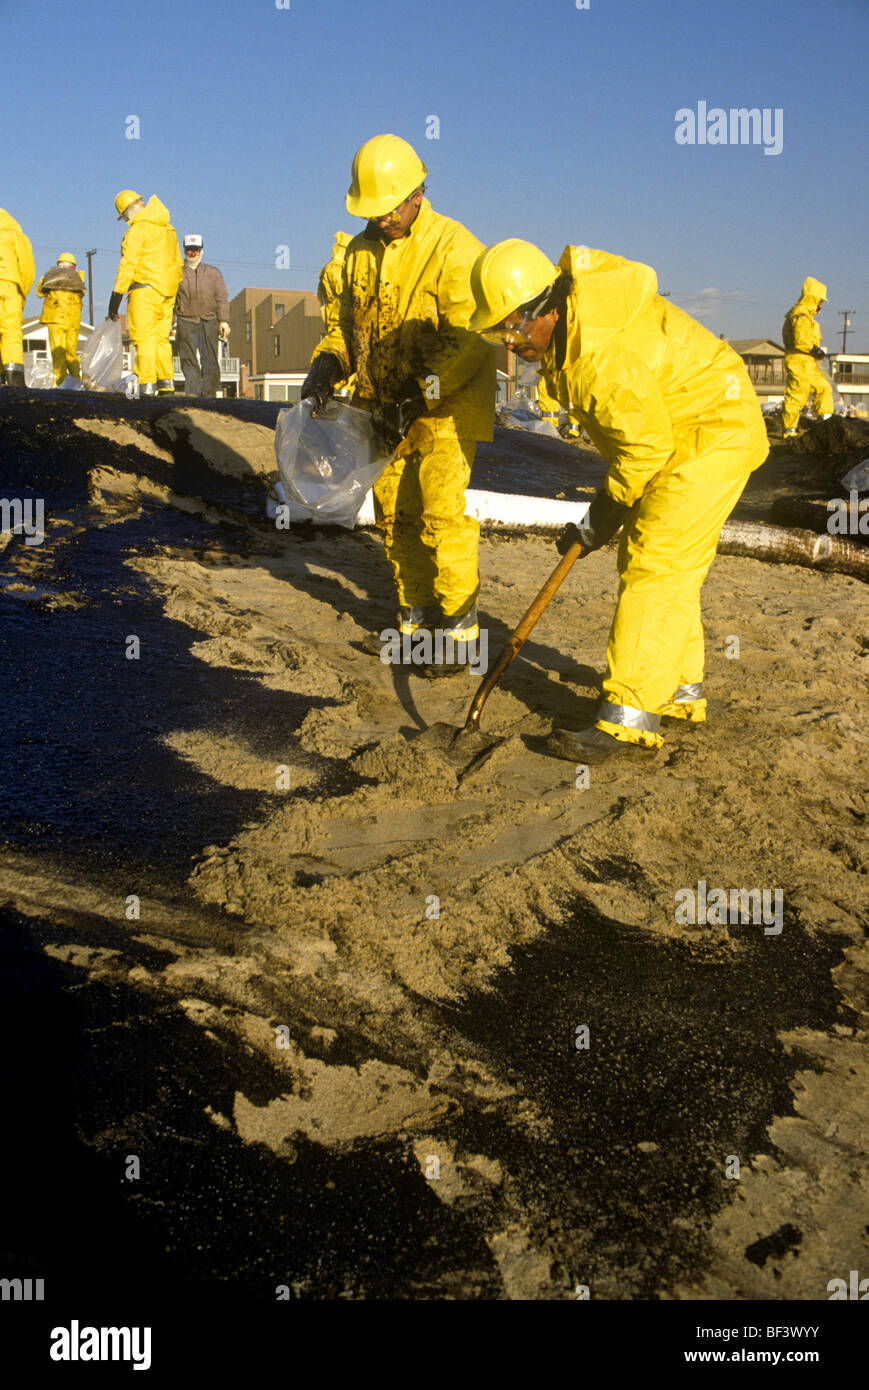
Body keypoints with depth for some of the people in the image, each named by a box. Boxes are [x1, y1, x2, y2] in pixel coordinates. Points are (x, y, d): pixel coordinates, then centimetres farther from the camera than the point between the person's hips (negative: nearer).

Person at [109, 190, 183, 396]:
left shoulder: (137, 229, -8)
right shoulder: (168, 228, 16)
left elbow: (128, 265, -13)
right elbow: (178, 262, 20)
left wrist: (116, 296, -11)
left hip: (146, 288, -8)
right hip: (167, 291, 8)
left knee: (143, 336, -8)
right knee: (161, 337, 12)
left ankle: (147, 385, -14)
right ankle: (166, 384, 10)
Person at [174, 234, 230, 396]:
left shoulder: (213, 273, 16)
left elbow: (222, 299, 9)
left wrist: (224, 321, -2)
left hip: (209, 323, 0)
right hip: (185, 323, 0)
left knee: (210, 361, -5)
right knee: (189, 360, -7)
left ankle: (208, 394, 0)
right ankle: (192, 393, -10)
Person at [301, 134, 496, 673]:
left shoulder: (453, 247, -14)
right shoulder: (361, 250, 9)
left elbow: (467, 339, -20)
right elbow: (347, 318, 19)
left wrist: (419, 396, -24)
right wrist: (328, 363, -1)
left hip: (445, 406, -7)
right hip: (387, 407, 7)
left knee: (441, 512, -13)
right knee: (395, 514, 9)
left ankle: (460, 629, -3)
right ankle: (418, 618, 21)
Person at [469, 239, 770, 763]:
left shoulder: (604, 356, -33)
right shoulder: (566, 314, -2)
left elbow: (648, 446, -26)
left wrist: (606, 514, -13)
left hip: (712, 435, -10)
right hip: (667, 430, 10)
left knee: (655, 567, -16)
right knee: (672, 569, 15)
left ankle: (629, 721, -18)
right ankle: (681, 691, 27)